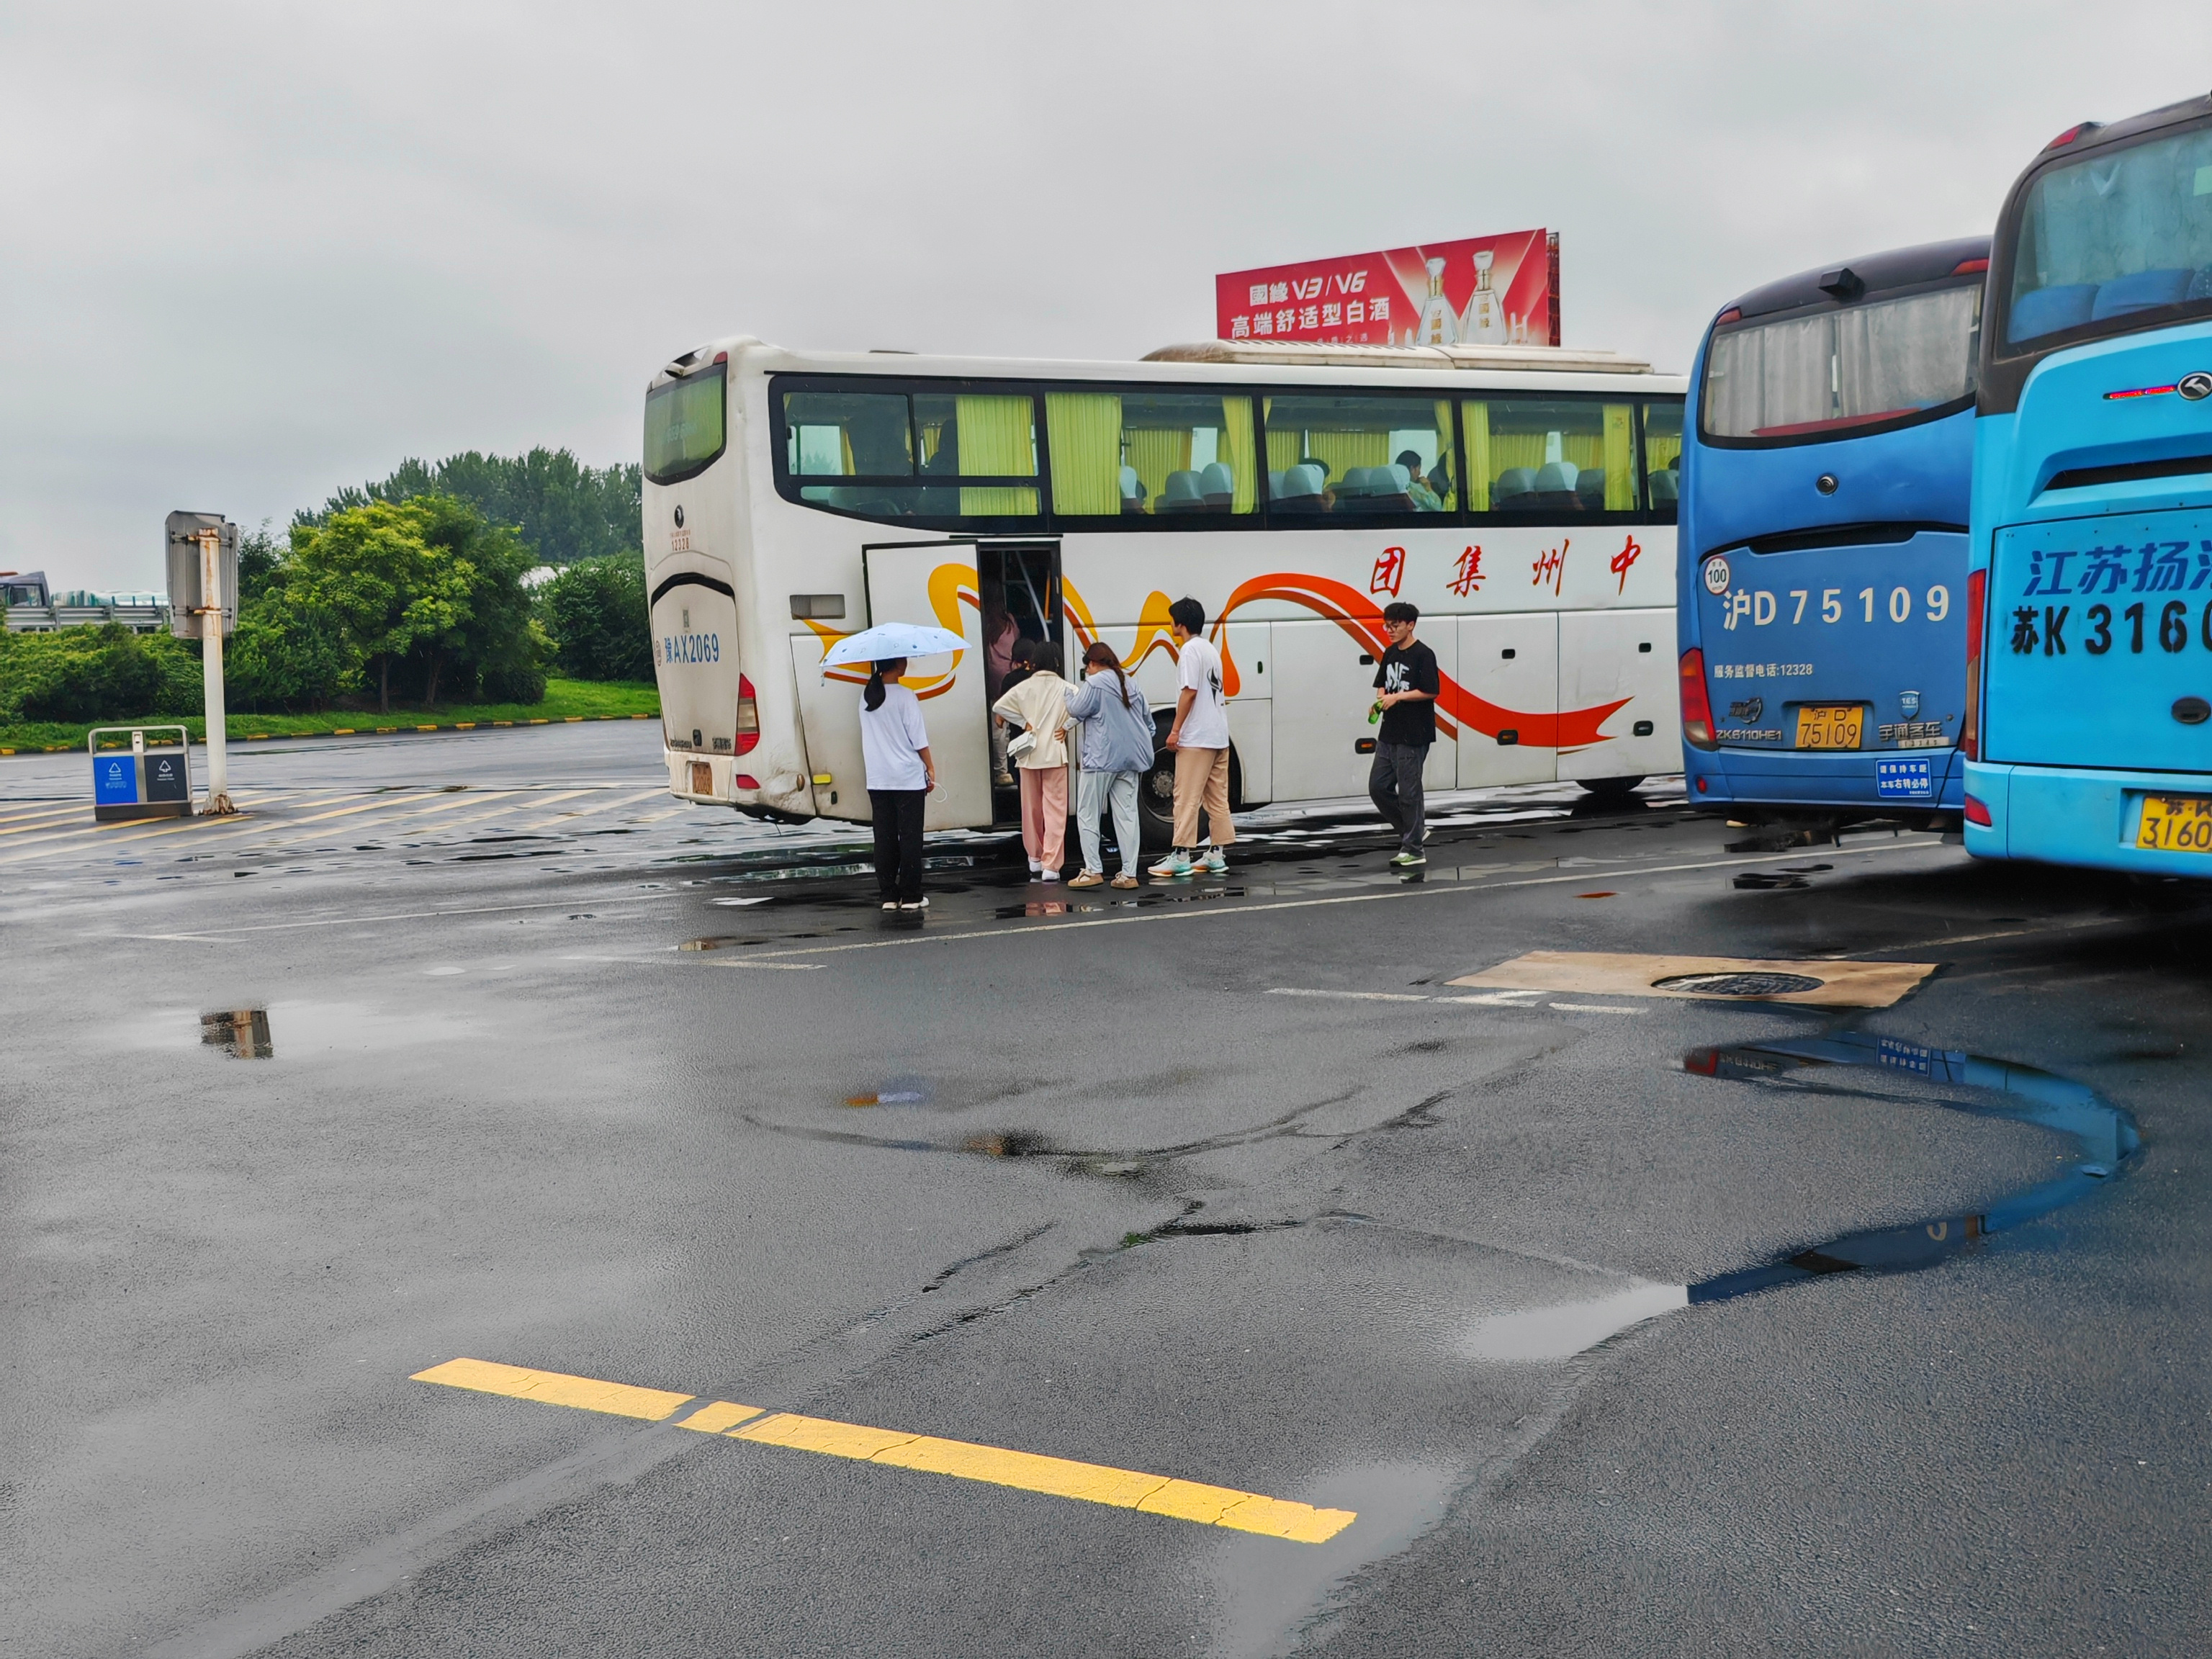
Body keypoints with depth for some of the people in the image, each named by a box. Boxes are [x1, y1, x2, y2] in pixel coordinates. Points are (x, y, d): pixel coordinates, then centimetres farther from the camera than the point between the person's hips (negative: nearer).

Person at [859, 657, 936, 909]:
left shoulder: (866, 697, 4)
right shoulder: (905, 697, -12)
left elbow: (866, 738, 11)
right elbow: (918, 739, -10)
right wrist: (930, 769, 0)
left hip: (877, 779, 5)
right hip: (908, 778, -5)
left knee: (884, 837, 8)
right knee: (910, 836, 2)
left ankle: (888, 895, 10)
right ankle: (911, 896, 4)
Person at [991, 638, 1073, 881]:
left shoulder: (1026, 687, -1)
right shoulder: (1064, 688, -5)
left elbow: (999, 706, -5)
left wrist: (1024, 722, 2)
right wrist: (1066, 726, -5)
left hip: (1030, 755, 2)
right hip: (1055, 754, -2)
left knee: (1032, 809, 15)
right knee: (1055, 810, -2)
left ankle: (1035, 860, 27)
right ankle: (1051, 866, -9)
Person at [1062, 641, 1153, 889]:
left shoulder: (1094, 684, -8)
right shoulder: (1131, 685, 14)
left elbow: (1077, 710, -10)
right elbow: (1148, 721, 17)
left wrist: (1072, 694, 10)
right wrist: (1142, 751, 24)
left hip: (1102, 759, -6)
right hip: (1131, 759, 7)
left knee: (1087, 815, 3)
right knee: (1127, 816, 5)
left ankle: (1093, 870, -2)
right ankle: (1129, 874, 2)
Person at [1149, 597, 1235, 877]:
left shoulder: (1190, 650, -11)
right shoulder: (1210, 649, 17)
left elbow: (1189, 692, -18)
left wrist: (1175, 730, -15)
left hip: (1196, 738, -9)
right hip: (1219, 735, 9)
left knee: (1187, 797, -7)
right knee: (1217, 797, 9)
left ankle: (1181, 856, -8)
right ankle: (1217, 854, 12)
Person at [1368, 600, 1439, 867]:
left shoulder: (1423, 655, -11)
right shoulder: (1390, 654, 12)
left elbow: (1430, 692, -15)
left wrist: (1397, 697, -17)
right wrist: (1381, 701, 0)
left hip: (1413, 737, -8)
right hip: (1388, 734, 8)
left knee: (1408, 792, -3)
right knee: (1378, 787, 8)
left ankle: (1413, 849, 6)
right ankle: (1414, 831, 23)